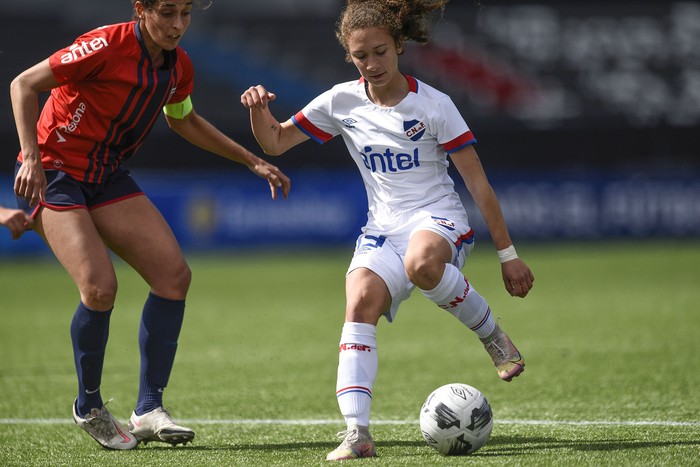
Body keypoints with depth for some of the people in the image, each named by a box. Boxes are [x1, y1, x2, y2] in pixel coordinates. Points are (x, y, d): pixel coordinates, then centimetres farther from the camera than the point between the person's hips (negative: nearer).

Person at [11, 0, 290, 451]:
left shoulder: (179, 66, 0)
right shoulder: (107, 46, -23)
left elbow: (183, 120, 21)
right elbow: (23, 85, -17)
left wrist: (252, 161, 20)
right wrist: (32, 159, -26)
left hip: (108, 177, 7)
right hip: (53, 173, -7)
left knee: (175, 274, -7)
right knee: (100, 286, -22)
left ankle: (149, 410, -2)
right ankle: (89, 407, 1)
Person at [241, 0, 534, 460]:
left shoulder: (433, 105, -7)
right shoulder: (342, 102, 4)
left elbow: (478, 183, -4)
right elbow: (275, 143, 12)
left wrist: (508, 254, -5)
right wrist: (259, 109, -11)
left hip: (439, 220, -4)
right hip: (383, 228, 4)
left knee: (421, 263, -40)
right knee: (360, 302, -26)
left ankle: (490, 332, -11)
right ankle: (357, 432, -33)